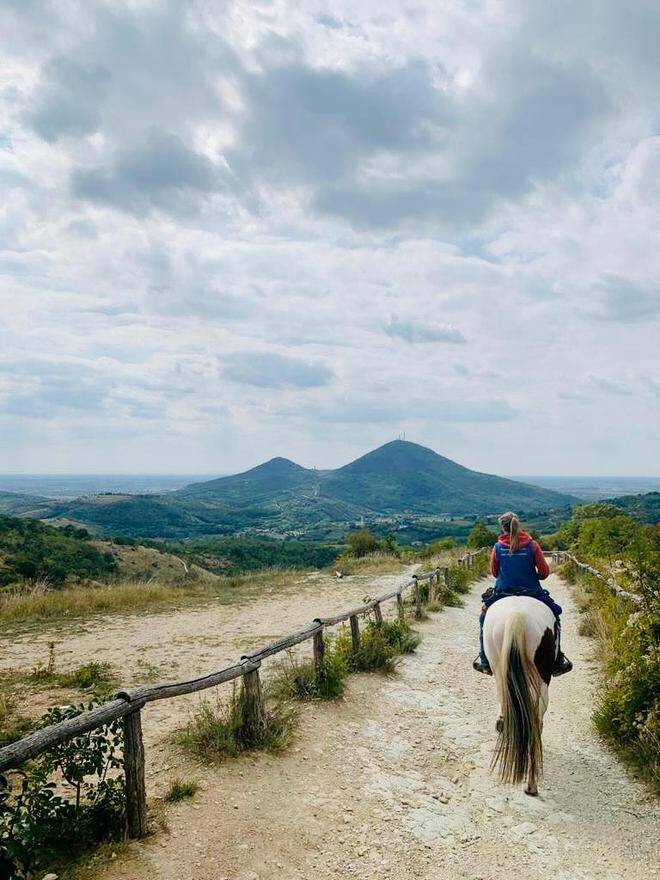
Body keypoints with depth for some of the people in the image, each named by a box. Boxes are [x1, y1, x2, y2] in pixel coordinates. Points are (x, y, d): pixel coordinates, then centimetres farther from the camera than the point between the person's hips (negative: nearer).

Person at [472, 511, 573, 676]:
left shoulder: (497, 547, -5)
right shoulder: (532, 545, -7)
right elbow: (544, 572, -4)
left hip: (502, 593, 1)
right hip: (532, 593, -1)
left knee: (484, 618, 24)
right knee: (554, 617, 22)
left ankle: (485, 662, 20)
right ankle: (558, 662, 17)